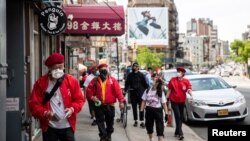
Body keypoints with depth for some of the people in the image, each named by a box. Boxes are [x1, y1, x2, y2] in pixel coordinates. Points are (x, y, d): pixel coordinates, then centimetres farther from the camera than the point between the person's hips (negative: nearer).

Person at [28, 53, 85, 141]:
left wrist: (72, 109, -16)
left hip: (67, 126, 1)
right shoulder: (41, 83, -4)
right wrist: (45, 113, -22)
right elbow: (34, 104, -4)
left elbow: (79, 99, 5)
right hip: (49, 127, -1)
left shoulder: (72, 81, 0)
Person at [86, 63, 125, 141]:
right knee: (100, 121, -3)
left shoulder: (112, 80, -3)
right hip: (99, 105, 0)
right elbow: (89, 90, 1)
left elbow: (118, 90, -9)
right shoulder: (95, 80, 1)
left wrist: (121, 101, -17)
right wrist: (92, 97, -17)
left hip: (110, 105, 0)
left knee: (110, 121, 11)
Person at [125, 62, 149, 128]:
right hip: (133, 93, 2)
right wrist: (125, 90, -9)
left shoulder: (141, 75, 0)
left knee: (141, 107, -3)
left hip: (140, 93, -2)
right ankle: (135, 121, 18)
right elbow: (127, 83, 4)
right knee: (134, 108, 8)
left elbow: (145, 84, 2)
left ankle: (142, 121, 0)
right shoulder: (130, 75, 5)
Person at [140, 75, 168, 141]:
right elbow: (144, 101, 4)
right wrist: (141, 110, -2)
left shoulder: (161, 92, -5)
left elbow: (164, 104, -5)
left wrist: (166, 113, -10)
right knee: (149, 126, 15)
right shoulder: (147, 90, 0)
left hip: (158, 110, -3)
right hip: (149, 110, 3)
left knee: (160, 127, -7)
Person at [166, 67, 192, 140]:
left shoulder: (186, 81, -2)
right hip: (174, 101, -3)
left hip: (182, 101, 3)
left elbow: (189, 89, -11)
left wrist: (191, 95, -31)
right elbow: (169, 90, 3)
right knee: (177, 116, -11)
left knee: (181, 117, 10)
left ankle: (177, 132, 24)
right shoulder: (172, 80, -3)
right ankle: (180, 133, -14)